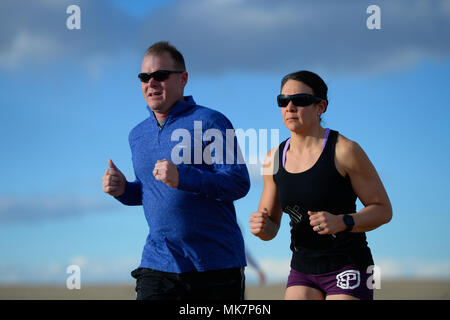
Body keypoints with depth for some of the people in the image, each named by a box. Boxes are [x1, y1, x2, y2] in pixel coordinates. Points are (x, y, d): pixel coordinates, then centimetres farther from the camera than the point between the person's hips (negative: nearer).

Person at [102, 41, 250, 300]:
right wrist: (124, 189, 5)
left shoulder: (211, 123, -6)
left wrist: (182, 178, -25)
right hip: (158, 265, 4)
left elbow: (239, 183, -14)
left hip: (216, 264, -4)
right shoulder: (137, 135, 15)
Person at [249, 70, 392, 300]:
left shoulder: (345, 151, -11)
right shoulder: (275, 158, 5)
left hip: (348, 270, -5)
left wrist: (341, 222, -24)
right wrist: (260, 227, -13)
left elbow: (383, 210, -7)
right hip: (304, 272, 5)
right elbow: (271, 228, 12)